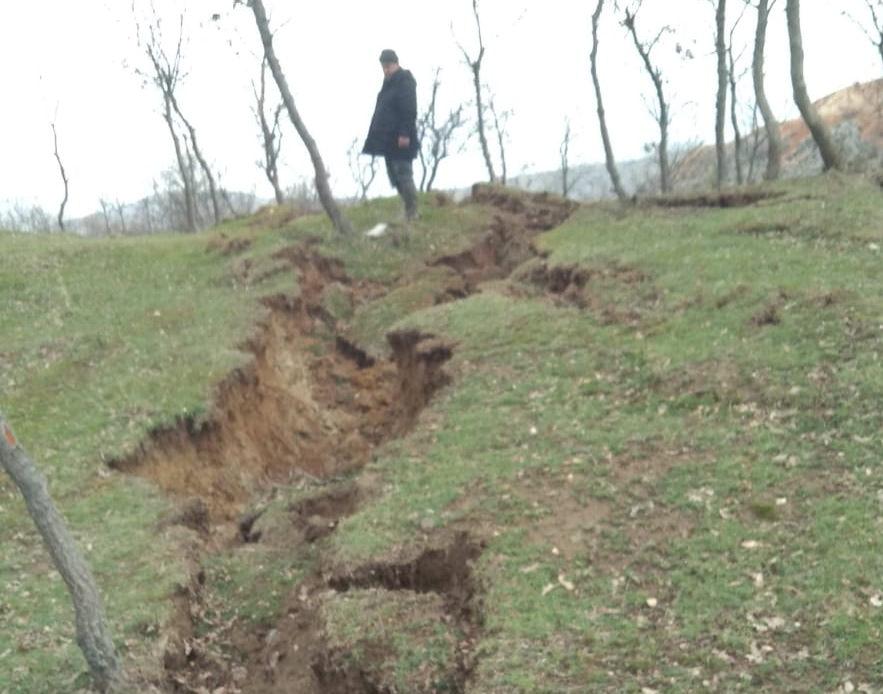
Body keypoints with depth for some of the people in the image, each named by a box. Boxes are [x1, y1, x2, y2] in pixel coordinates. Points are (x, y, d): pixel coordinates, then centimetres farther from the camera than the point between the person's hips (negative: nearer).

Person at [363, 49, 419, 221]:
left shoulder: (405, 81, -10)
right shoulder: (389, 83, 17)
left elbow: (409, 110, -18)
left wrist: (405, 134, -23)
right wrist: (379, 135, 18)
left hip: (400, 139, -10)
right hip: (388, 139, 10)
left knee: (403, 174, -8)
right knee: (394, 174, 11)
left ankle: (411, 212, -3)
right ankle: (409, 210, 17)